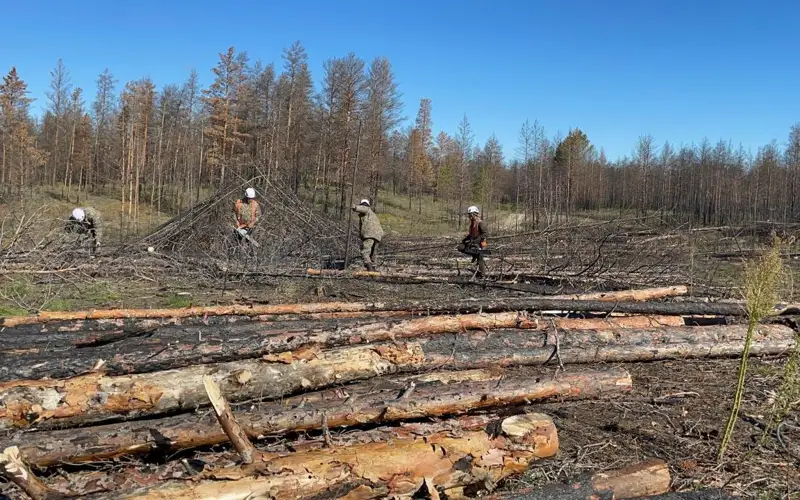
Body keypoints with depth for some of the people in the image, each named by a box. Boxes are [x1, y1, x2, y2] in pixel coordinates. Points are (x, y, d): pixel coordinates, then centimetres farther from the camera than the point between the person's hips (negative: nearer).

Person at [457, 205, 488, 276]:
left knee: (479, 258, -4)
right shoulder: (472, 223, 11)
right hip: (473, 242, 9)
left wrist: (478, 239, -32)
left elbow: (486, 233, -24)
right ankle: (474, 254, 4)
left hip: (479, 243, -8)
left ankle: (482, 272, 11)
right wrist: (465, 238, 10)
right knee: (461, 247, -4)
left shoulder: (480, 223, -16)